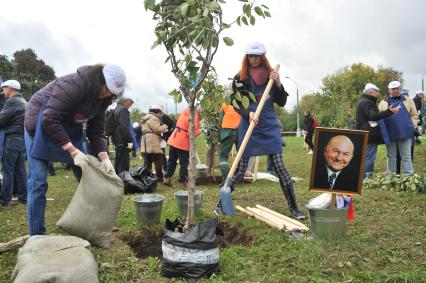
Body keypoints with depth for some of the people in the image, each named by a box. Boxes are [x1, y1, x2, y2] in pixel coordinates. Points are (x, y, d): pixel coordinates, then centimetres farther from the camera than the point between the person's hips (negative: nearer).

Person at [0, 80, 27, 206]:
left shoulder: (12, 101, -12)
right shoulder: (23, 101, 18)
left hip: (13, 138, -8)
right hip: (23, 138, 8)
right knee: (20, 169, 11)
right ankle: (23, 197, 14)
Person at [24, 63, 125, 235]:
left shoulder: (102, 99, -5)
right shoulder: (73, 85, -30)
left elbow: (97, 131, -4)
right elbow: (49, 120, -32)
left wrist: (104, 157, -19)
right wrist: (73, 151, -32)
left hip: (70, 128, 7)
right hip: (42, 124, -7)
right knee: (38, 181, -11)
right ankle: (37, 235, 0)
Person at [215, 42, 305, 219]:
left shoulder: (271, 76, 7)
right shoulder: (240, 78, 1)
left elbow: (282, 103, 7)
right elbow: (236, 103, -2)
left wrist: (278, 84, -9)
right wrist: (249, 113, -21)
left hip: (270, 127, 2)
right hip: (248, 127, -1)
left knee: (279, 167, -2)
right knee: (239, 170, 0)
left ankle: (294, 209, 9)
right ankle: (221, 204, 16)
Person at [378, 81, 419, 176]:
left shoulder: (408, 100, 9)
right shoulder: (383, 103, 10)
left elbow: (414, 115, 8)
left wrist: (411, 127, -3)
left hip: (405, 133, -1)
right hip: (390, 134, 1)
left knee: (406, 156, 1)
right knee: (391, 157, 10)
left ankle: (408, 176, 6)